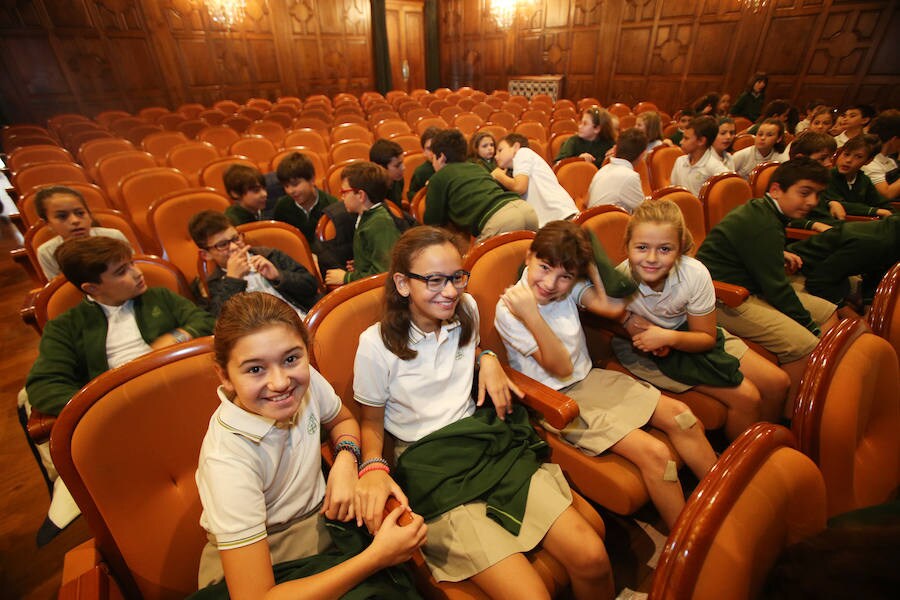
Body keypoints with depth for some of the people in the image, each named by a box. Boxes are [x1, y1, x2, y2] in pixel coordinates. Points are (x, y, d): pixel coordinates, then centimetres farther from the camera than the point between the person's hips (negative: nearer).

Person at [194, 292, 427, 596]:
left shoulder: (305, 379, -15)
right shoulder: (229, 461, -29)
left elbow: (342, 420, 8)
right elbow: (253, 595, -27)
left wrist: (346, 461, -15)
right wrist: (377, 556, -30)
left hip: (322, 521, 6)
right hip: (262, 570, -5)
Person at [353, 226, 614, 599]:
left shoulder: (466, 308, 5)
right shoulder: (376, 344, -10)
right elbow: (371, 421, 2)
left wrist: (488, 359, 4)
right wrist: (374, 468, -17)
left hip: (489, 442, 5)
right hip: (429, 464, -4)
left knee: (593, 559, -11)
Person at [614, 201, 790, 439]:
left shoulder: (695, 274, -24)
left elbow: (707, 338, -12)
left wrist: (668, 337, -29)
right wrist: (631, 323, -29)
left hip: (687, 334, 5)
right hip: (642, 348, -4)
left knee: (778, 384, 5)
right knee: (746, 398, -13)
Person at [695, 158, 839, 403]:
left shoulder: (760, 210, 12)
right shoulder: (763, 226, -20)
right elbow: (776, 288, -17)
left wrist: (780, 255, 14)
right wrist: (812, 326, -5)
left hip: (750, 288, 12)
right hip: (724, 299, -12)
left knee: (828, 312, 14)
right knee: (805, 346, -24)